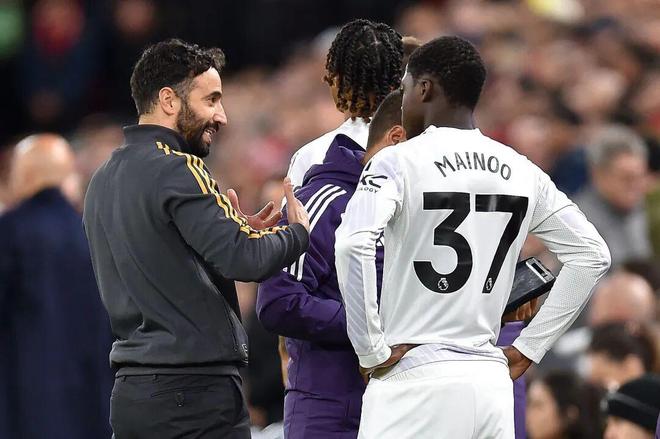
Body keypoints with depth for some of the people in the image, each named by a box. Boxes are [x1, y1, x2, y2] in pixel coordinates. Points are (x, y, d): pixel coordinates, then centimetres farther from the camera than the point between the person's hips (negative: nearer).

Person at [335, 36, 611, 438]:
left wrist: (371, 349, -12)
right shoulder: (521, 171, 11)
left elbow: (353, 244, -21)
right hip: (492, 384, 5)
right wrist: (528, 348, 15)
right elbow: (592, 255, 15)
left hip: (416, 380, -5)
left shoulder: (400, 161, -5)